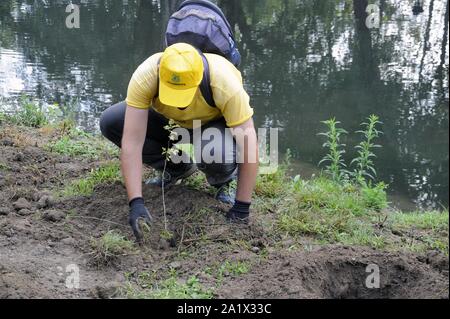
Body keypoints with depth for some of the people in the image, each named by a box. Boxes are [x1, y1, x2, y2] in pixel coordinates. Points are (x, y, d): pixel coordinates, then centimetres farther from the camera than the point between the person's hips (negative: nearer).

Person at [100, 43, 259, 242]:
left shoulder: (226, 83, -40)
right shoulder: (144, 77, -35)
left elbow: (249, 146, -35)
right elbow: (132, 142, -35)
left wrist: (241, 209, -33)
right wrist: (136, 202, -41)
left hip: (216, 122, -3)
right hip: (170, 120, 4)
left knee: (218, 156, -39)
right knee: (110, 122, -18)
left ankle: (224, 179, 0)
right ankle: (178, 168, 2)